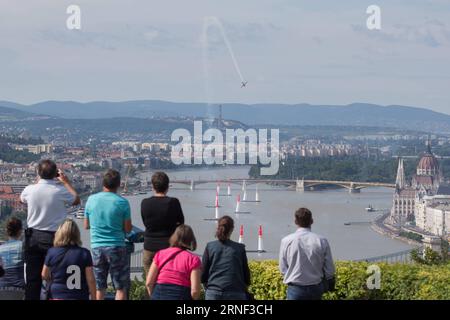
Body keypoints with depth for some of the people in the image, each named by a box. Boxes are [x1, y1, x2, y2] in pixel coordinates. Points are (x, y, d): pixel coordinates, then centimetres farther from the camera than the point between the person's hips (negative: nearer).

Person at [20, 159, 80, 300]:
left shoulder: (30, 189, -7)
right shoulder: (60, 191, -15)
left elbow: (22, 199, 19)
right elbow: (76, 200, 6)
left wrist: (39, 181, 22)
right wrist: (66, 182, 14)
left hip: (33, 237, 3)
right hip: (53, 237, -3)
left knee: (32, 278, 8)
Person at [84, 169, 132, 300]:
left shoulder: (91, 199, 1)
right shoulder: (122, 202, -8)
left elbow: (86, 226, 9)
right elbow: (128, 229, -4)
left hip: (96, 247, 3)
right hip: (117, 247, -3)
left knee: (99, 288, 11)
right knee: (121, 288, 4)